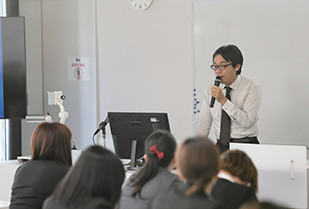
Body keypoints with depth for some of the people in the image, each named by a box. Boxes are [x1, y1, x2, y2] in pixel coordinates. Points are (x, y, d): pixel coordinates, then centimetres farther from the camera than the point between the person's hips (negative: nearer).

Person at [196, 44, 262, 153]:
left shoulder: (252, 88, -4)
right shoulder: (211, 89, 10)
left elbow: (247, 121, -16)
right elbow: (203, 124, 11)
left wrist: (224, 101, -21)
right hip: (220, 146, 4)